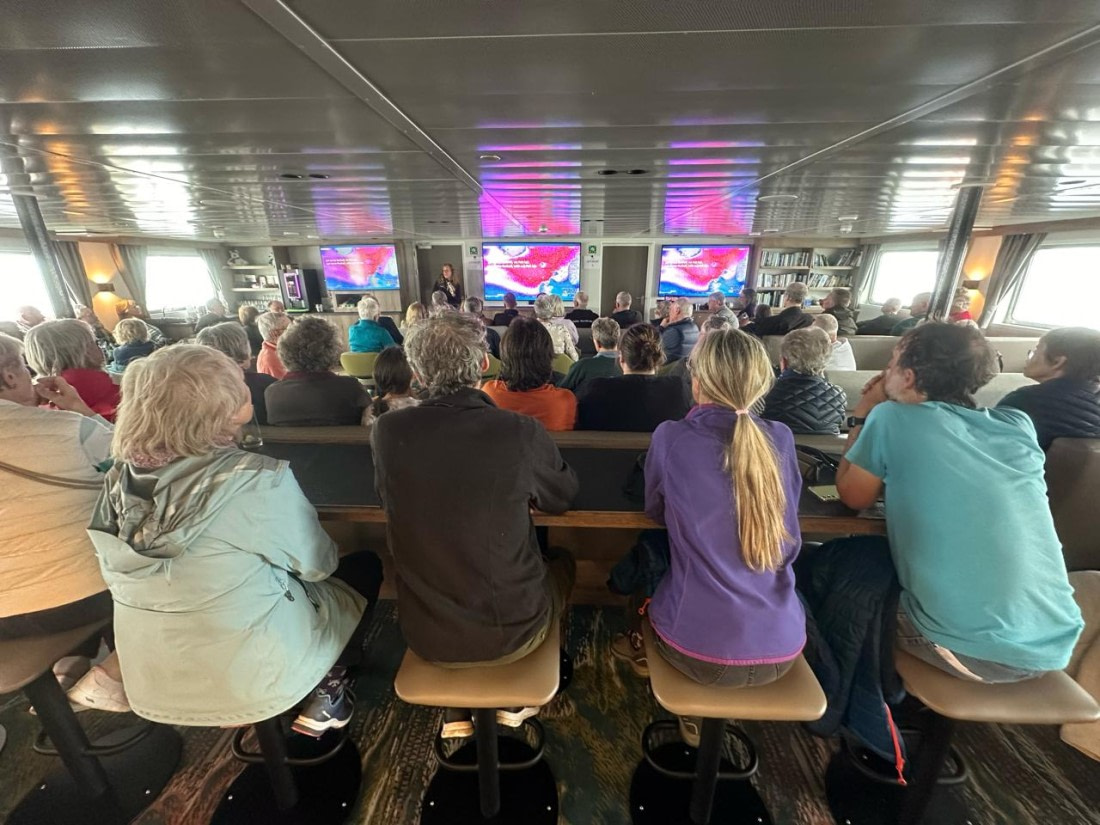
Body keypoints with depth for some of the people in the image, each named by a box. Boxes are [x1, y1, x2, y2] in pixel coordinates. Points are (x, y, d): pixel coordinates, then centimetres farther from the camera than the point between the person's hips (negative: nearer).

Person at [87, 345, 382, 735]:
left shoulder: (119, 481, -10)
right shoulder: (257, 480, -28)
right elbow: (316, 564, -13)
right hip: (250, 681, -6)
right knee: (364, 568, 14)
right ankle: (325, 697, 18)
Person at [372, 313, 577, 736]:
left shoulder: (386, 431, -15)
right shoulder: (521, 432, -22)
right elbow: (563, 497, -2)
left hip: (424, 636, 3)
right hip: (511, 632, -2)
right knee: (562, 560, 27)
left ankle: (456, 711, 36)